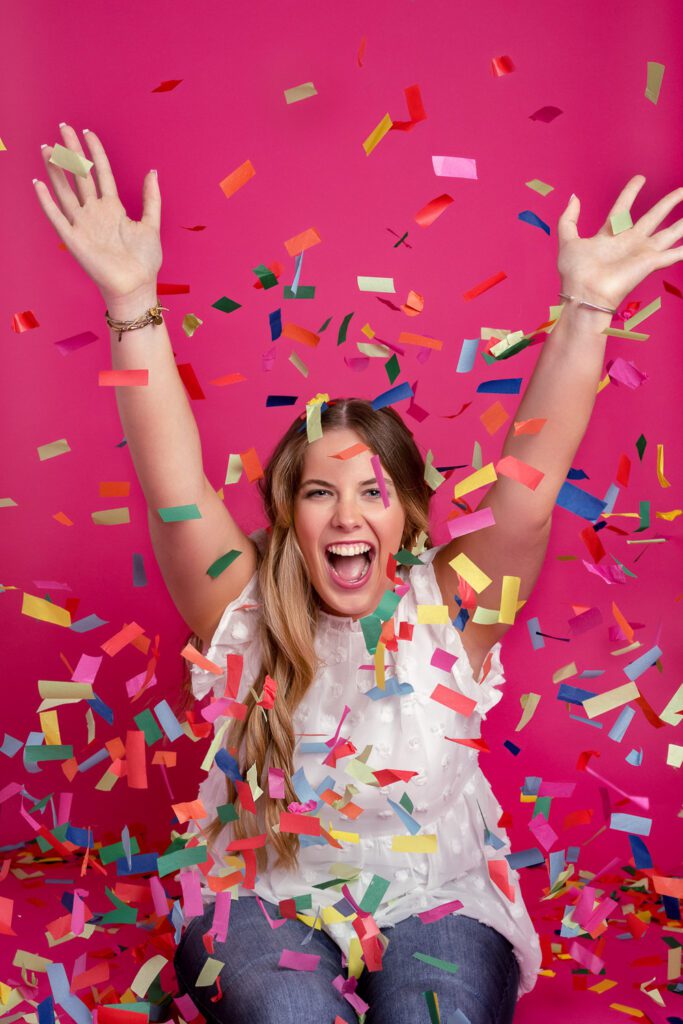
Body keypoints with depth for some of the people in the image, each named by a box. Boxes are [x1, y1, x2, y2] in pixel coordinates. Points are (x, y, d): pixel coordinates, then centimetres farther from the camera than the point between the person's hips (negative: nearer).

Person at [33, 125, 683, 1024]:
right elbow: (174, 485, -20)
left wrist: (586, 309, -30)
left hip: (436, 902, 1)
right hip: (263, 899, 0)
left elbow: (529, 485, -19)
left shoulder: (448, 609, -8)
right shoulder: (245, 614, -7)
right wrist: (132, 301, -32)